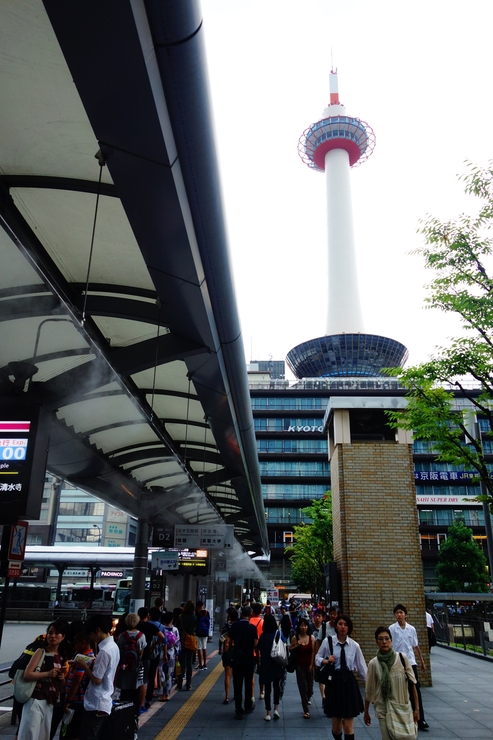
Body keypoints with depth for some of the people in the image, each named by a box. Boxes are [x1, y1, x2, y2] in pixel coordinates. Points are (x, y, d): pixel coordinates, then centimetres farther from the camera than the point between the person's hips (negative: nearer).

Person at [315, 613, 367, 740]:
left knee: (348, 726, 2)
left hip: (349, 683, 0)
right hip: (333, 682, 0)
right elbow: (317, 658, 4)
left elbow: (362, 667, 2)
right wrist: (326, 661, -16)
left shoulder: (354, 646, -5)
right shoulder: (327, 641, -7)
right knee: (336, 724, 11)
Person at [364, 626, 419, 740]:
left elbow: (412, 684, 0)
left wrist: (416, 708, 0)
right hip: (383, 710, 0)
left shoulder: (402, 658, -7)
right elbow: (369, 691, 3)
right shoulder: (373, 663, -7)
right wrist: (366, 712, 11)